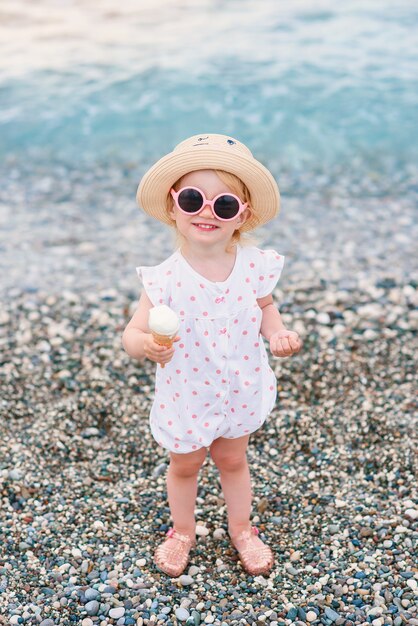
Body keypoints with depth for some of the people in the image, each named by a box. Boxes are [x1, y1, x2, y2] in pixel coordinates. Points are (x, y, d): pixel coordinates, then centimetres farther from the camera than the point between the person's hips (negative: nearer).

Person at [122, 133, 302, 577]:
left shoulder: (254, 265, -16)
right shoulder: (166, 278, -25)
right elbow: (132, 334, -23)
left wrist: (277, 333, -16)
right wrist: (146, 345, -44)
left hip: (241, 391, 2)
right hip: (187, 398, -1)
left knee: (232, 459, 25)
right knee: (185, 465, 22)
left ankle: (241, 529, 50)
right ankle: (182, 531, 50)